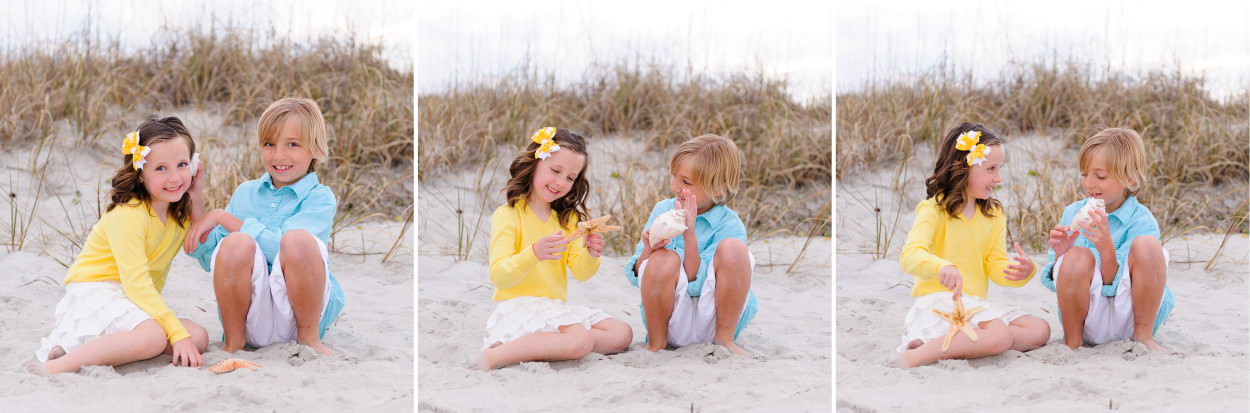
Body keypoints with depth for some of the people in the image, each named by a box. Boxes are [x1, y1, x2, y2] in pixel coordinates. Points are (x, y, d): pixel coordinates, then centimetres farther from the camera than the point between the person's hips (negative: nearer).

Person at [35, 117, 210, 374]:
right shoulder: (129, 215, -19)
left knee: (198, 337, -13)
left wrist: (196, 200, 0)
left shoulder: (179, 212, 7)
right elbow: (136, 281, -25)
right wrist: (178, 333, -30)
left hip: (140, 300, 9)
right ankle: (61, 364, -32)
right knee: (153, 336, -34)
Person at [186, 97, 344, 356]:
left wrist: (222, 217, -10)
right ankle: (233, 342, -7)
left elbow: (279, 247, -15)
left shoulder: (319, 198, 2)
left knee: (299, 238, -29)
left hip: (300, 313, -3)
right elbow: (211, 262, 13)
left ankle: (308, 338, -10)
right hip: (251, 319, 3)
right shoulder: (245, 193, 16)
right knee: (236, 243, -25)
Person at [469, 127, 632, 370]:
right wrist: (534, 254, -34)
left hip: (557, 308, 8)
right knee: (580, 341, -29)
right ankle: (492, 357, -25)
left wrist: (591, 255, -18)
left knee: (622, 334, -5)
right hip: (519, 306, -8)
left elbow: (580, 274, 5)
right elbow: (498, 276, -16)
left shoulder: (568, 218, 17)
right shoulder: (508, 215, -5)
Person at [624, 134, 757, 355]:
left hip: (713, 320, -2)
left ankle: (724, 338, -10)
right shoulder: (662, 210, 3)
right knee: (664, 259, -29)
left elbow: (696, 284, -17)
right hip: (673, 324, 2)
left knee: (733, 247, -25)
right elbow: (636, 276, 2)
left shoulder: (730, 226, -8)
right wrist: (648, 250, -20)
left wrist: (690, 234, -26)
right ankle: (656, 343, -6)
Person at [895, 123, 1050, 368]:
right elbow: (910, 255, -22)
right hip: (937, 301, -8)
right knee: (999, 336, -29)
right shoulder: (934, 210, -6)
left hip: (974, 304, 8)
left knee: (1040, 330, -9)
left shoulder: (994, 214, 16)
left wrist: (1022, 271, -15)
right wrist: (942, 267, -44)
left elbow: (995, 266, 9)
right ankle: (915, 356, -30)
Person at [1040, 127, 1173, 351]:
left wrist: (1107, 250, -32)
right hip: (1090, 323, 2)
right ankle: (1072, 340, -7)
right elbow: (1054, 282, 4)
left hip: (1130, 318, -2)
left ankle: (1143, 335, -10)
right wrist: (1060, 256, -17)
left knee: (1146, 245, -26)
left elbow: (1114, 286, -15)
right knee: (1077, 257, -28)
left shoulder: (1141, 221, -8)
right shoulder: (1073, 213, 4)